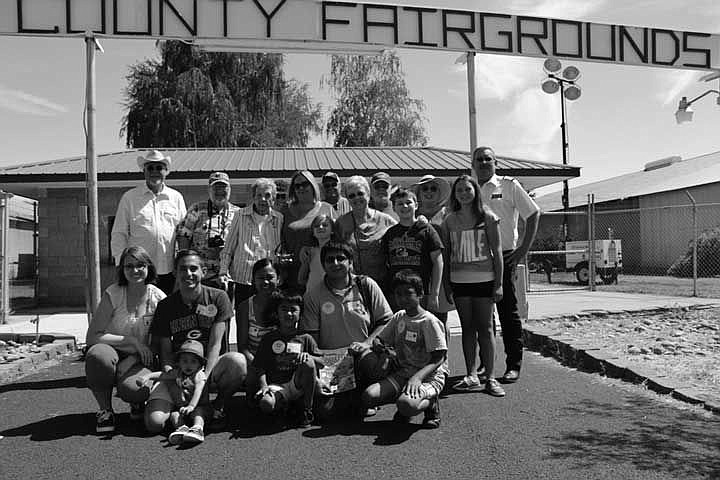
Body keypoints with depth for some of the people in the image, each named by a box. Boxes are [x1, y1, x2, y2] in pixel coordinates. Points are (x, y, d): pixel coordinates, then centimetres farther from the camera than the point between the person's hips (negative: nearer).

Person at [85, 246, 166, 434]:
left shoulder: (158, 298, -6)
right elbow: (91, 337, -13)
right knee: (98, 354, -35)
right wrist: (132, 341, -20)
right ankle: (105, 410, -10)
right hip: (113, 353, 1)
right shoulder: (113, 294, -9)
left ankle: (137, 403, 8)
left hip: (138, 362, 0)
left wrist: (128, 364, -17)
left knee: (132, 388, -33)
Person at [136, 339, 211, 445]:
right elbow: (162, 375, 0)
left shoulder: (199, 375, -8)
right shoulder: (177, 373, 8)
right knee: (174, 414, -23)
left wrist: (191, 406, -38)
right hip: (181, 407, 5)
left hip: (199, 406, -5)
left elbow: (198, 391, -23)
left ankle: (197, 428, -57)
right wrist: (147, 376, -18)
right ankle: (181, 427, -44)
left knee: (198, 411, -34)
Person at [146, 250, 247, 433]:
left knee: (237, 361, -35)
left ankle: (218, 406, -5)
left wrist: (203, 378, -20)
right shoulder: (165, 306, 4)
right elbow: (165, 354, 2)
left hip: (210, 367, 0)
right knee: (154, 423, -24)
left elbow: (215, 344, -7)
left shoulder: (218, 298, -1)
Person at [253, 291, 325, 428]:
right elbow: (260, 366, 7)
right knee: (266, 404, -34)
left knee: (308, 363, -31)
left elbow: (321, 363, 7)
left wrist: (308, 356, -14)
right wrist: (264, 385, -11)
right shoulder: (269, 339, 14)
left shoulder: (305, 338, 13)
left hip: (297, 385, 1)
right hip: (276, 385, -1)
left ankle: (307, 411, -15)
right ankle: (284, 405, 4)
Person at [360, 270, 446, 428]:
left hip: (429, 376, -6)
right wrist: (377, 343, -6)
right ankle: (408, 398, 6)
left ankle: (430, 402, -1)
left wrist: (417, 377, -30)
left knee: (407, 405, -36)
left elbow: (438, 359, -14)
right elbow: (380, 339, 20)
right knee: (368, 397, -18)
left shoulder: (430, 321, -11)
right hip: (402, 373, 6)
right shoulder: (398, 318, 9)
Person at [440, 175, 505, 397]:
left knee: (485, 328, 1)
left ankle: (490, 378, 7)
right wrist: (446, 283, 6)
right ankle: (471, 377, 13)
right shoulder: (449, 220, 6)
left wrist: (499, 283, -4)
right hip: (459, 279, 2)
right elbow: (445, 254, 9)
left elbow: (496, 251, 0)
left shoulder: (487, 217, 0)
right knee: (467, 328, 7)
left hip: (484, 279, -2)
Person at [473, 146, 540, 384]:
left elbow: (533, 214, 0)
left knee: (508, 311, -2)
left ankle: (513, 365, 6)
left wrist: (524, 248, -6)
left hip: (504, 257, -4)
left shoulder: (508, 185, 0)